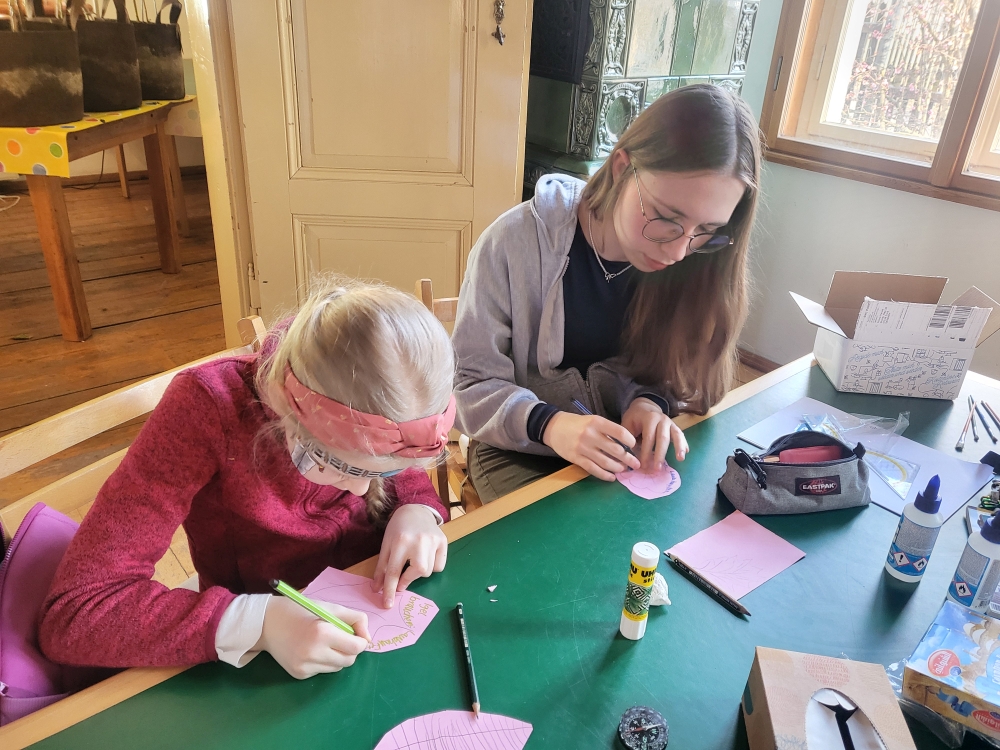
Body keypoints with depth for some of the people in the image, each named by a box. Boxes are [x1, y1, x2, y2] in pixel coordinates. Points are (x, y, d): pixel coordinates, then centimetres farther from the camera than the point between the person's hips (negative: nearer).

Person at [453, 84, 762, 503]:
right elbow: (469, 383, -16)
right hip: (519, 451, -2)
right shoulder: (515, 244, -22)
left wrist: (649, 403, -20)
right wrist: (547, 424, -33)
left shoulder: (694, 265, -10)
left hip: (626, 451, 3)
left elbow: (665, 371, 3)